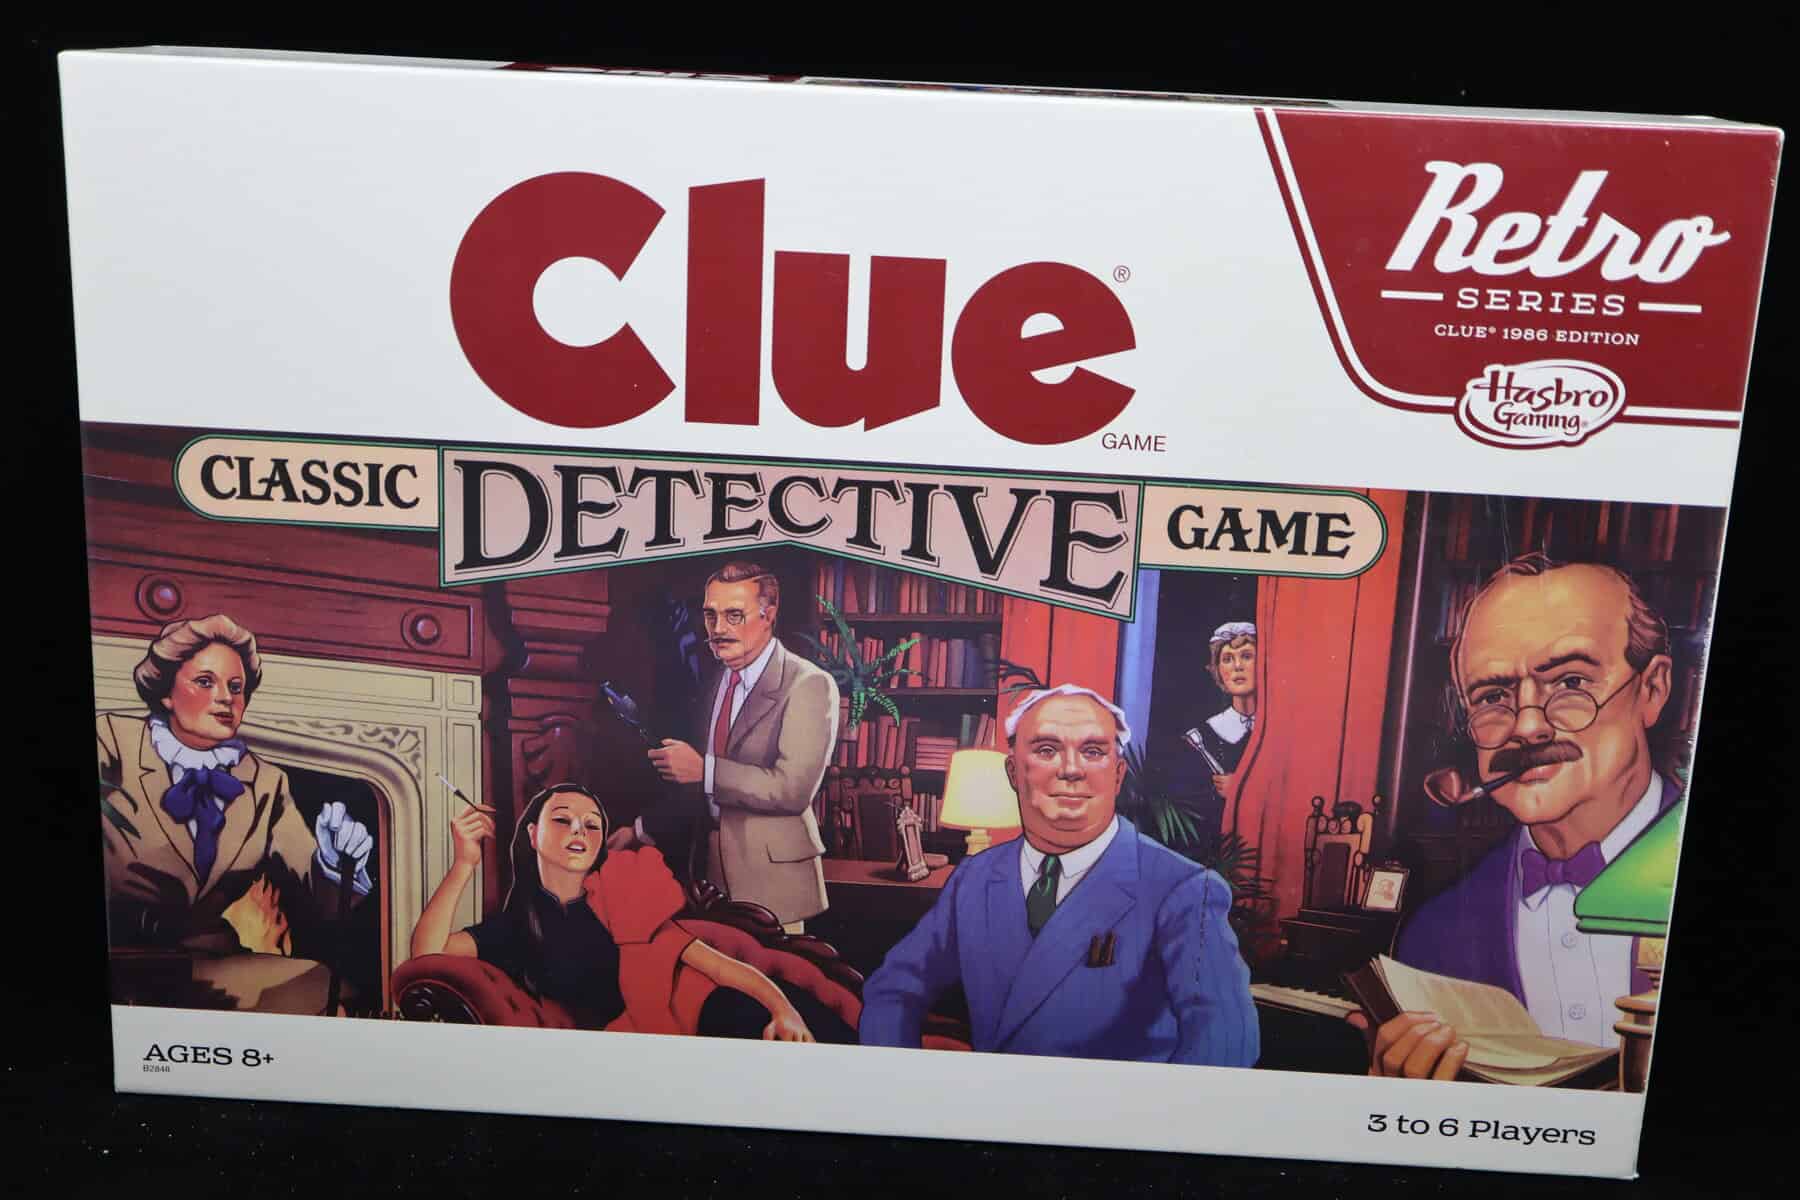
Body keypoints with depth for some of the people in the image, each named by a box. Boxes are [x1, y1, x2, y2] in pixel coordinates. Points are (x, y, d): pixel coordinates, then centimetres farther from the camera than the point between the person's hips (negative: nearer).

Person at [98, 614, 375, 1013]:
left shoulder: (267, 785, 9)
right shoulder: (112, 744, -2)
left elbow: (311, 909, 5)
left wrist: (334, 870, -17)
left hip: (211, 972, 6)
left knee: (321, 982, -19)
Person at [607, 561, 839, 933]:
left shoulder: (809, 685, -13)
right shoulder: (713, 685, 12)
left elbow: (793, 788, -22)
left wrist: (704, 769, -18)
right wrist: (642, 830, 12)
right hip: (711, 872, 6)